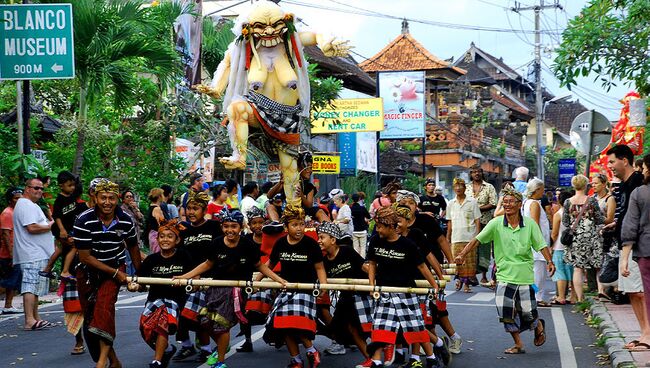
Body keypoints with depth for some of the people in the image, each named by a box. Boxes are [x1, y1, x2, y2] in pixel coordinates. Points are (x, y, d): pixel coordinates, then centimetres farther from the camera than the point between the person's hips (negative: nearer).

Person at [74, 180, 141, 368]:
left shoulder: (126, 221, -7)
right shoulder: (84, 221, -17)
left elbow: (133, 248, 12)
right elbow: (85, 257, -16)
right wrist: (114, 273, -16)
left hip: (116, 268, -1)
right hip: (88, 271, 1)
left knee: (104, 305, -26)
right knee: (90, 318, 4)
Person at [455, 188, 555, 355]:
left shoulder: (529, 223, -1)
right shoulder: (496, 223, -3)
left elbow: (541, 244, 1)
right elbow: (477, 239, -7)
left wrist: (549, 261, -12)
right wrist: (462, 255, -17)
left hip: (525, 276, -1)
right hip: (504, 276, 1)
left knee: (527, 313, 2)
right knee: (506, 312, -3)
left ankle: (539, 326, 37)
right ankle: (518, 344, 15)